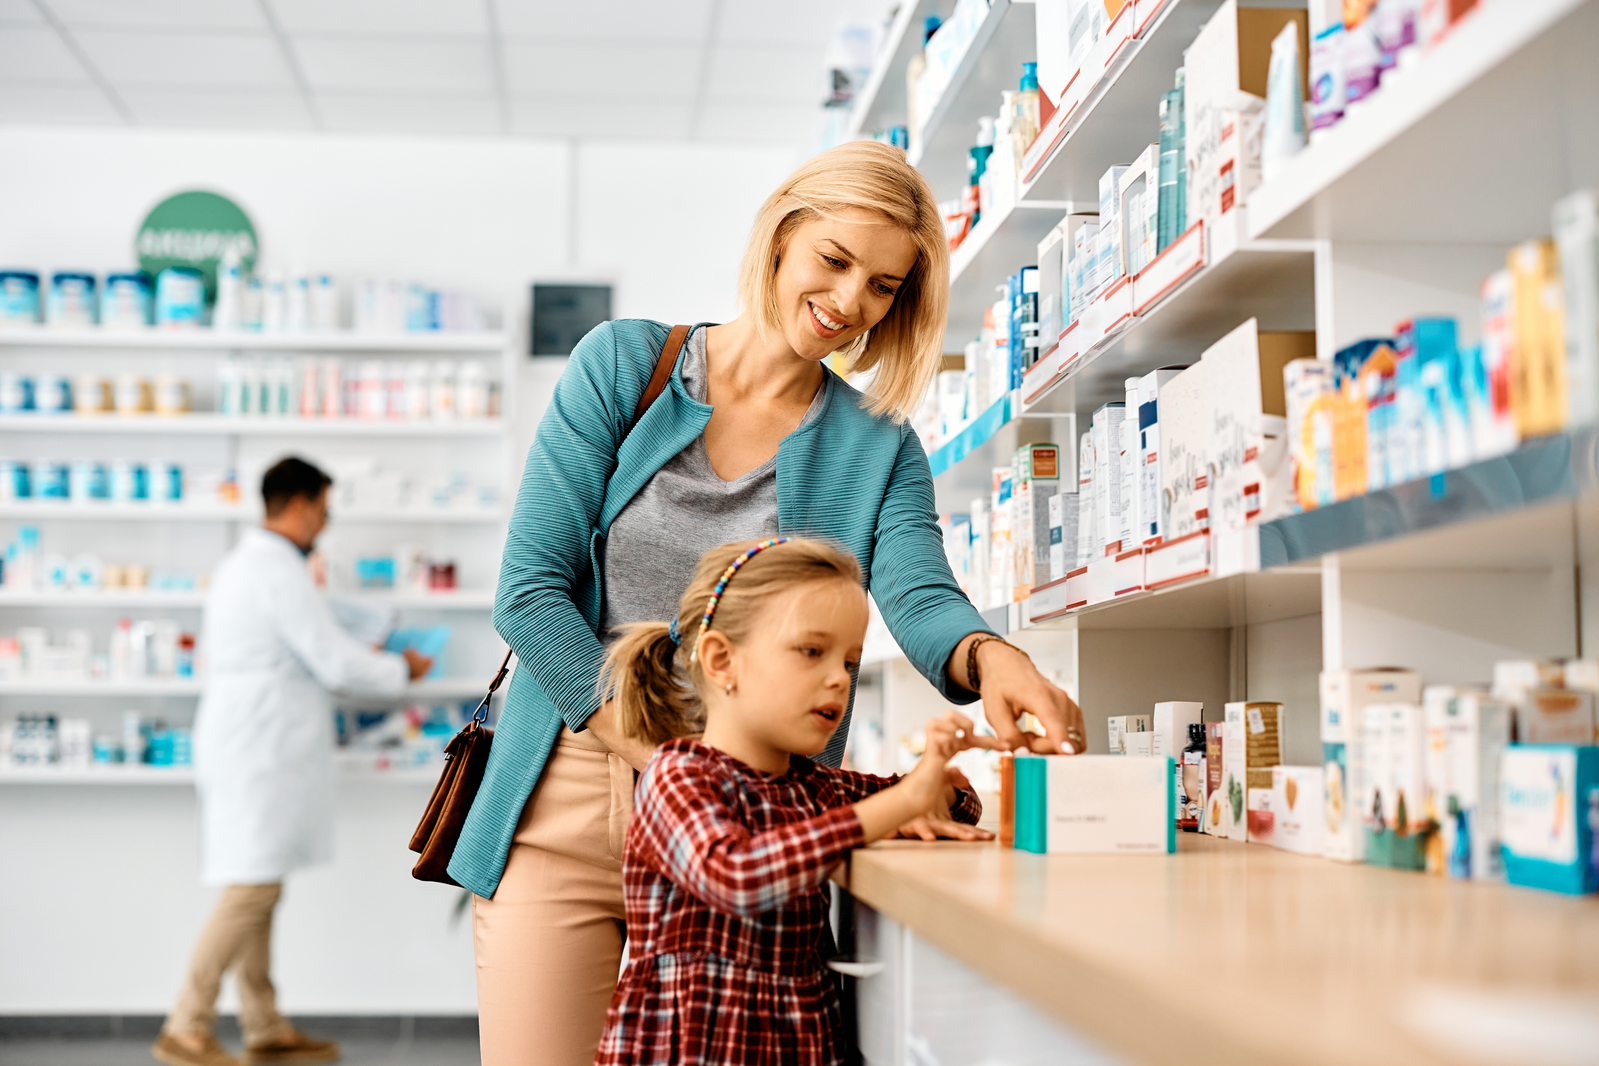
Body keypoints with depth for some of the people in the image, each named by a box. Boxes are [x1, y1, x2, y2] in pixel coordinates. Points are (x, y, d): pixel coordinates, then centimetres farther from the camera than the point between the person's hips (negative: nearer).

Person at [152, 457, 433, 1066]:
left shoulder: (242, 561, 17)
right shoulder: (281, 572, -16)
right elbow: (336, 662, -16)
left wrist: (361, 667, 23)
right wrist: (402, 670, 0)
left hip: (243, 747, 11)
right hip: (260, 751, -11)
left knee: (257, 890, 12)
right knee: (251, 889, -8)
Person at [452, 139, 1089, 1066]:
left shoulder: (879, 449, 7)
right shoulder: (625, 364, 1)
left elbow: (921, 598, -11)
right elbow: (531, 588, -4)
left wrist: (987, 657, -36)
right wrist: (667, 757, -14)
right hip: (567, 809, -1)